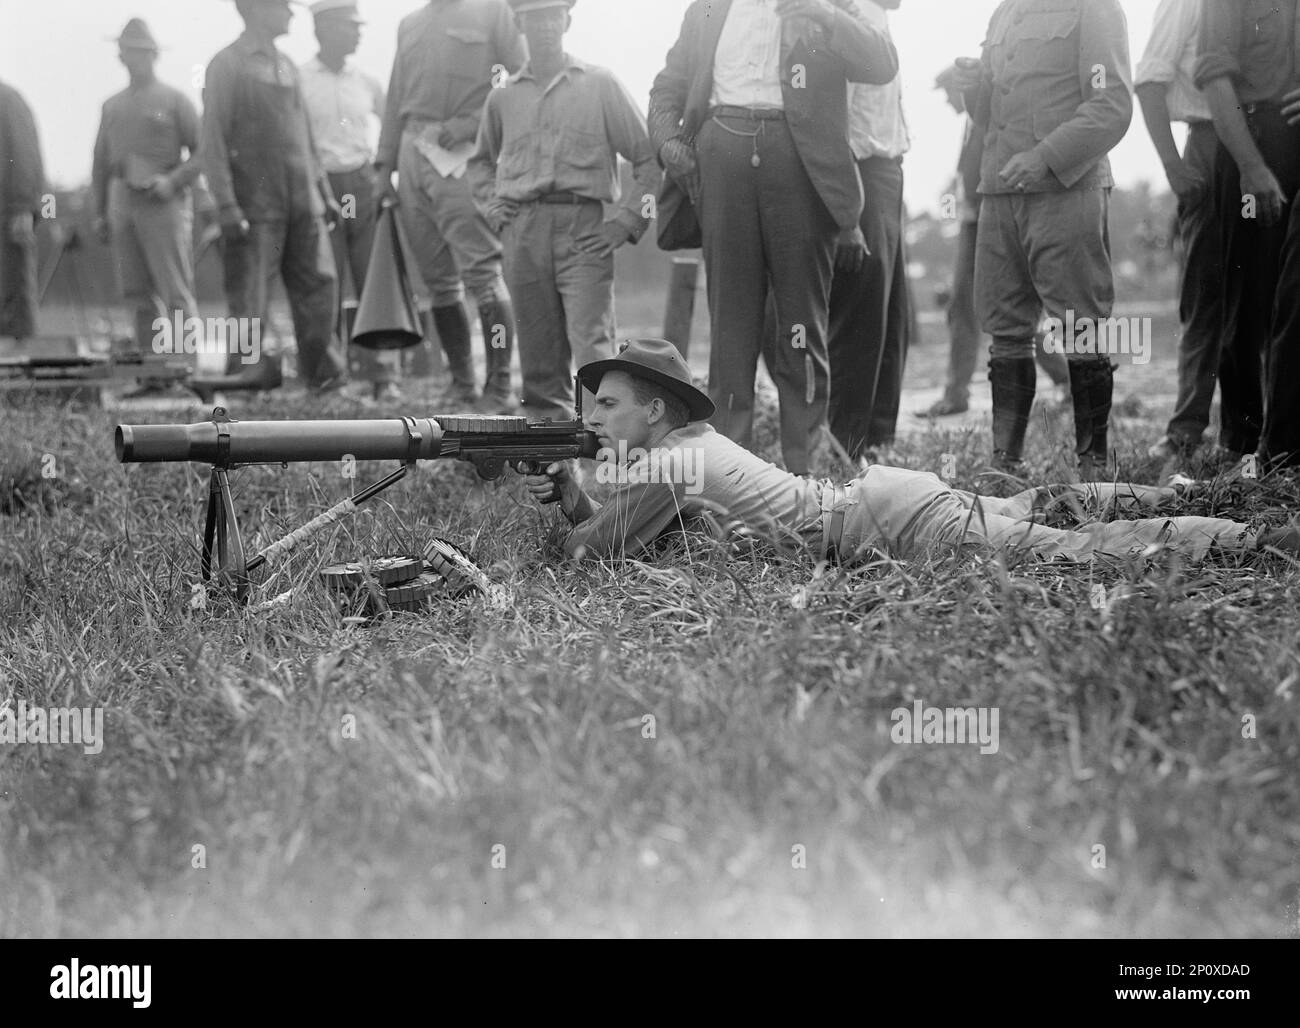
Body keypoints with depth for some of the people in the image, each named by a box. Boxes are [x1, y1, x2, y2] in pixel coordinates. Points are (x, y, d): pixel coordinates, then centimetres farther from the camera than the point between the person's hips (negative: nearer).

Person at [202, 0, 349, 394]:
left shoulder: (286, 65, 17)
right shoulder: (227, 65, -4)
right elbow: (213, 141, -9)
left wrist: (324, 192, 18)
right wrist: (227, 206, -17)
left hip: (303, 204, 6)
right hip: (256, 206, -6)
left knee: (319, 286, 2)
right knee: (248, 301, -3)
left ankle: (324, 375, 9)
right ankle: (247, 376, 5)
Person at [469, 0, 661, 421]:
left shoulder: (599, 85, 5)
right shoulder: (503, 97, 14)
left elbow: (648, 158, 6)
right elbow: (481, 161, 32)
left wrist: (626, 222, -3)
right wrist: (491, 204, 15)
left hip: (583, 229, -3)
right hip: (522, 232, 3)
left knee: (591, 342, -15)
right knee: (539, 354, 5)